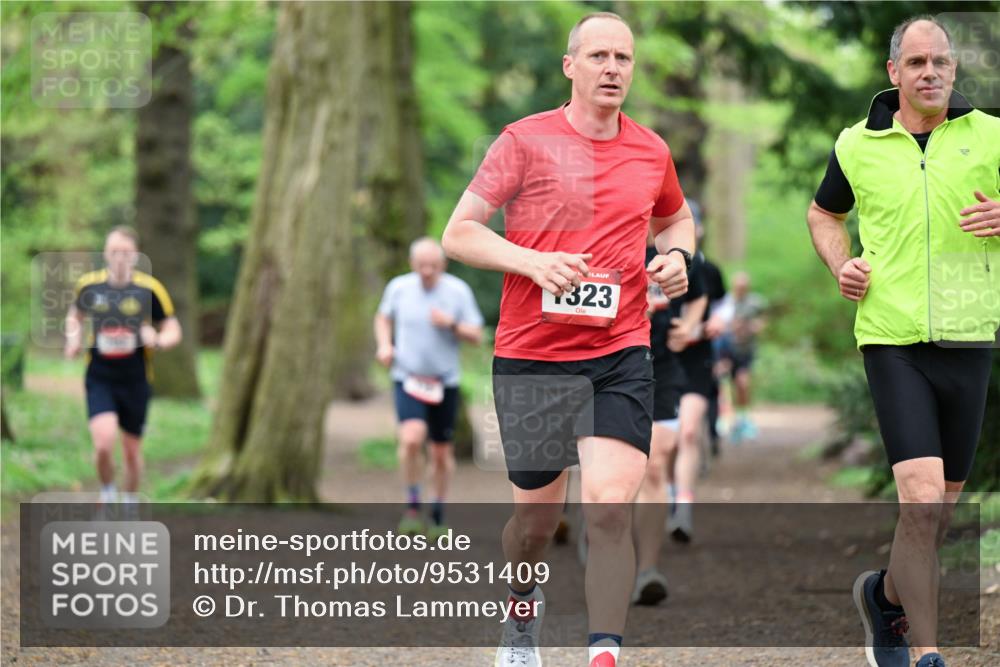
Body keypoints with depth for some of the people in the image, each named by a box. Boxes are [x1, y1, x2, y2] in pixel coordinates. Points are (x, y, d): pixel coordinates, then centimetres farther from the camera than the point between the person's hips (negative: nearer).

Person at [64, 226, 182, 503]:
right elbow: (75, 315, 19)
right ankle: (108, 495, 8)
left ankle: (130, 504, 33)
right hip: (99, 379, 0)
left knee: (132, 450, 9)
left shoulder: (150, 289, -7)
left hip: (135, 381, 0)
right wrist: (72, 339, -1)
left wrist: (158, 340, -22)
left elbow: (173, 330, 0)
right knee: (104, 442, -19)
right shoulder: (88, 285, -2)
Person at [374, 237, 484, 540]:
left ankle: (439, 515, 28)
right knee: (412, 437, -24)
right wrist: (384, 344, -1)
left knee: (442, 451, 9)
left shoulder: (458, 291, -5)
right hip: (407, 378, -1)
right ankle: (412, 508, -8)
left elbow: (476, 336, -2)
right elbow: (383, 317, 18)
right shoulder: (399, 288, -2)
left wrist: (451, 324, -20)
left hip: (445, 381, 1)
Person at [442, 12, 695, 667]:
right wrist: (533, 261, -19)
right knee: (538, 514, 10)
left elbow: (677, 217, 29)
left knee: (611, 507, -15)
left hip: (621, 355, 2)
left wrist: (677, 256, 7)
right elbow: (459, 233, -3)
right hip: (532, 356, -2)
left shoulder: (651, 152, 9)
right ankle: (523, 612, 40)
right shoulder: (526, 140, -3)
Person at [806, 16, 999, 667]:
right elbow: (825, 212, 23)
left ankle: (887, 593, 41)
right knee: (922, 495, -16)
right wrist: (841, 265, 4)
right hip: (892, 339, -2)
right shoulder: (857, 146, 4)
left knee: (945, 501, 13)